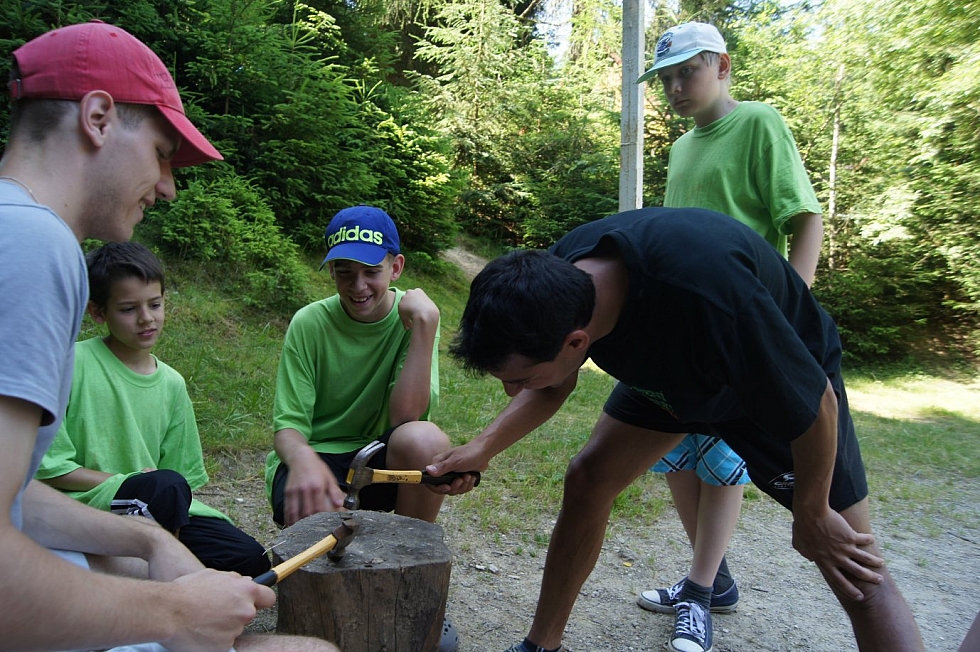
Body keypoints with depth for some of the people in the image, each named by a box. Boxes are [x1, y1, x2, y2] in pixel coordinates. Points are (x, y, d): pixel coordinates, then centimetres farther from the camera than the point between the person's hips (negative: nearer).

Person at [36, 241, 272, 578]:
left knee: (251, 560, -11)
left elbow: (183, 474, 7)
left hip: (157, 511, 5)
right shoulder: (71, 363, -9)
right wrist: (127, 481, -13)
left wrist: (171, 537, -8)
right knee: (166, 485, -35)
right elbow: (46, 465, -8)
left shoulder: (172, 383, 6)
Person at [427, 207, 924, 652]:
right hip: (670, 371, 5)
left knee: (856, 573, -7)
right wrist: (485, 446, -19)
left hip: (786, 379, -5)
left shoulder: (704, 292, -46)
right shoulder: (555, 277, -25)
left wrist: (811, 517, -12)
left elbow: (813, 404, -28)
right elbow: (556, 385, -4)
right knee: (587, 480, -3)